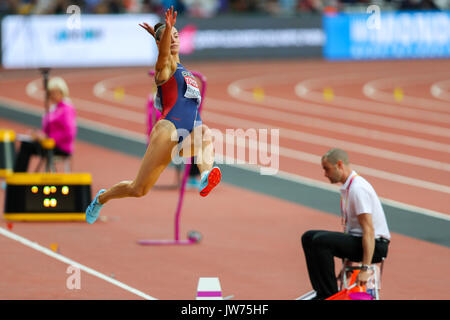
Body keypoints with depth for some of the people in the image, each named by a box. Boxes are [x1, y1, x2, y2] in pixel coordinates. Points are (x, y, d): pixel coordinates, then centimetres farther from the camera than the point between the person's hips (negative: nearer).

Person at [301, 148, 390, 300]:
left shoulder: (358, 188, -20)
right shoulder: (347, 187, 13)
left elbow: (369, 230, -24)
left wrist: (365, 269, -27)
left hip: (375, 246, -10)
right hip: (356, 239, 10)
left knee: (320, 241, -26)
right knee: (308, 237, 7)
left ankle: (329, 295, -17)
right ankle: (321, 291, 5)